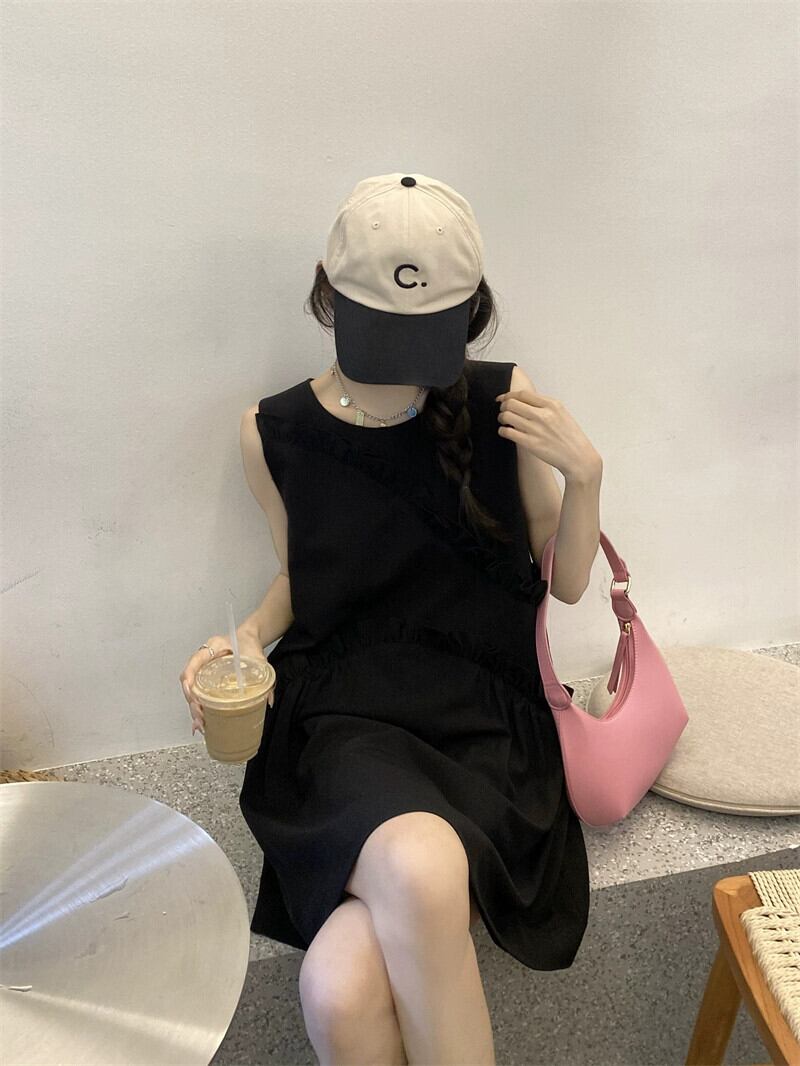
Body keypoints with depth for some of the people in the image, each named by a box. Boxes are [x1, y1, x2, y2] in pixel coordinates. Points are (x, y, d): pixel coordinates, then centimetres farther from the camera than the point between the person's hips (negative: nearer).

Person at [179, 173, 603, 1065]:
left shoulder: (503, 403, -2)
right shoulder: (274, 433, -1)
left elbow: (567, 584, 6)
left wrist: (583, 474, -11)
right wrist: (250, 634, -4)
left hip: (484, 719, 0)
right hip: (346, 714, 1)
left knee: (342, 992, -26)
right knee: (420, 873, -35)